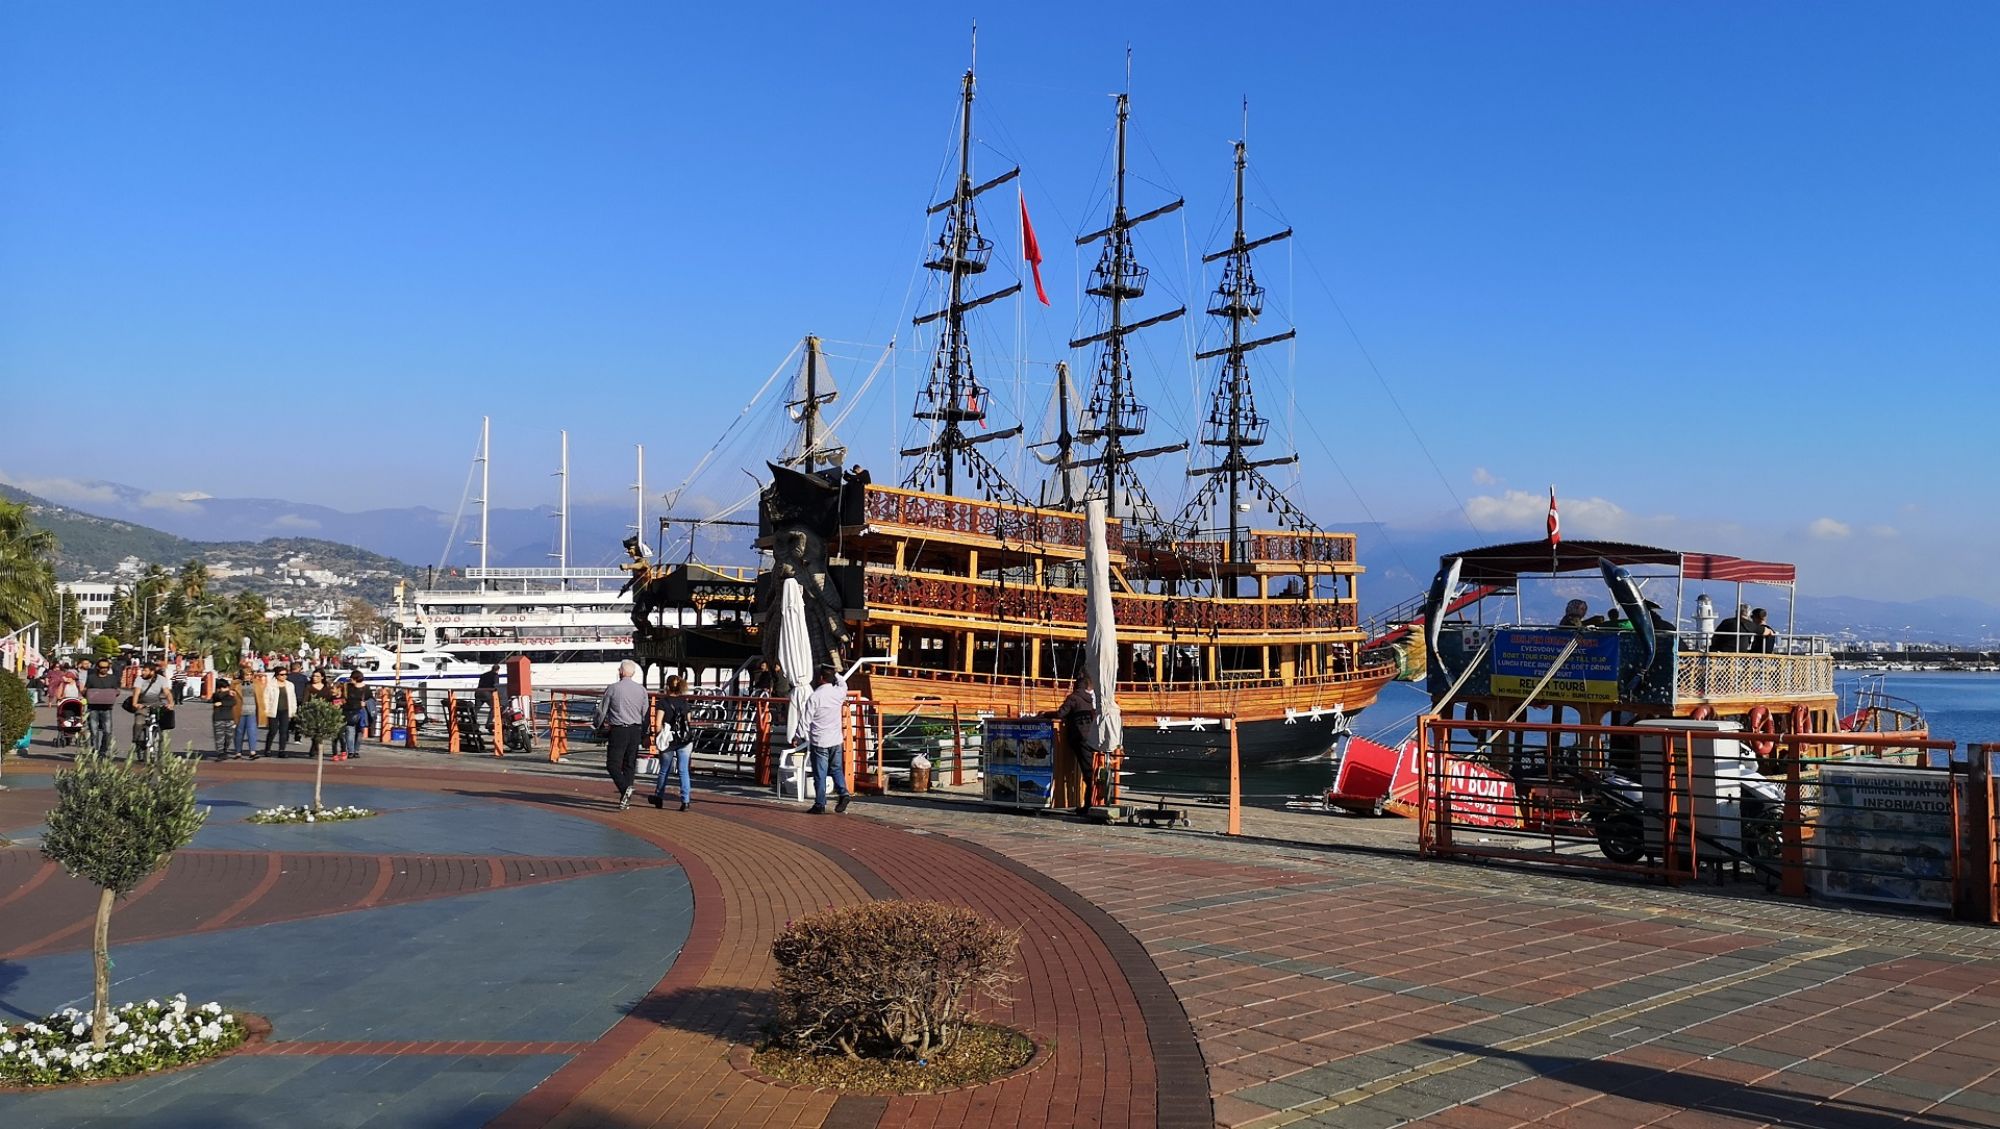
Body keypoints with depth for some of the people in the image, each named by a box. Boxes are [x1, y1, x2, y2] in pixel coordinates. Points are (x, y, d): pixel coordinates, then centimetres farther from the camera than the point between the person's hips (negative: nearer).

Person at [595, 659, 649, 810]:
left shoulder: (612, 688, -5)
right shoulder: (641, 690, 5)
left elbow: (602, 711, 1)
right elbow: (645, 714, 8)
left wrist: (600, 728, 18)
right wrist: (644, 735, 18)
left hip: (618, 730, -4)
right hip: (636, 730, 4)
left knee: (613, 764, -2)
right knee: (629, 765, 11)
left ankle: (625, 788, -25)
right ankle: (626, 799, 13)